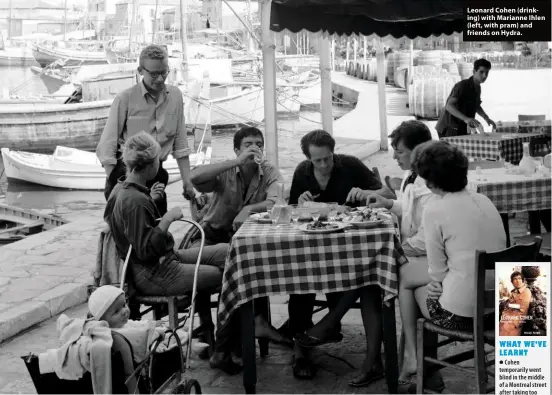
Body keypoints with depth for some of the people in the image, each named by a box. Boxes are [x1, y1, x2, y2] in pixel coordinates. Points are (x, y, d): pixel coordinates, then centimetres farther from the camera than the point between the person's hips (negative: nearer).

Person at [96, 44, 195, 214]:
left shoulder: (175, 96, 3)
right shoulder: (125, 98, -10)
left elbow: (180, 144, 9)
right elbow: (107, 146, -9)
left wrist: (187, 180, 5)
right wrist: (113, 184, -15)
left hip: (155, 174, 4)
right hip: (125, 172, -4)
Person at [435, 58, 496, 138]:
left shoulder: (477, 87, 10)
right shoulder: (463, 85, -17)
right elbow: (449, 106, -31)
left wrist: (486, 118, 10)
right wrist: (466, 119, -44)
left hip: (462, 130, 9)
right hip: (450, 129, -9)